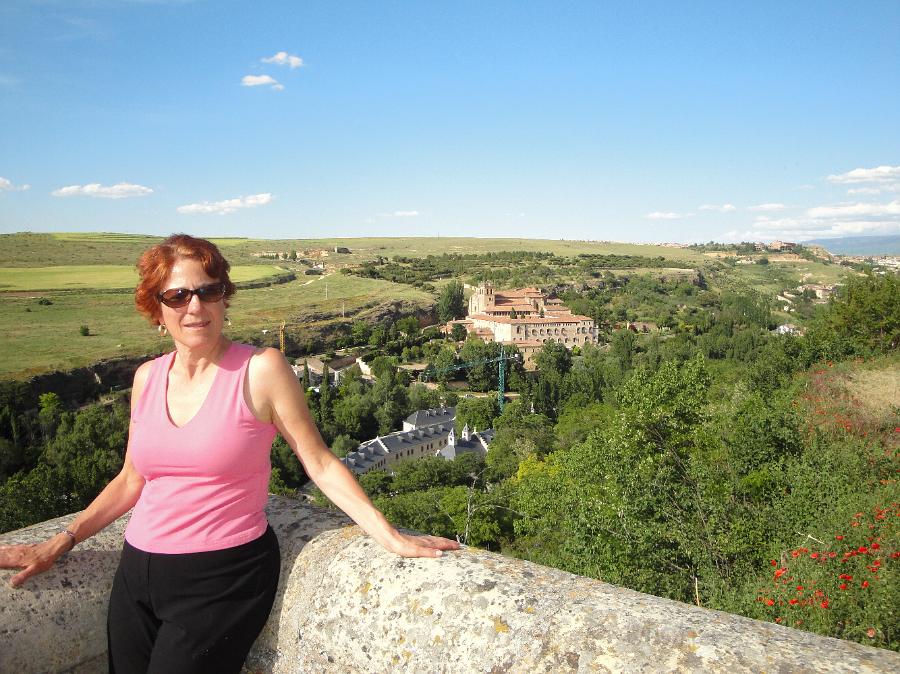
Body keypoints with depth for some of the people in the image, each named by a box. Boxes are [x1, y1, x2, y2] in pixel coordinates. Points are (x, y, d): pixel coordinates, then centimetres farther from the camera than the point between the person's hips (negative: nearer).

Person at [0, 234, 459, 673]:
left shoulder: (261, 369, -12)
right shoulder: (147, 377, 5)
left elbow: (320, 464, -9)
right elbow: (133, 480, 14)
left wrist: (391, 538, -15)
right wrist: (59, 543, 10)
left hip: (223, 579, -5)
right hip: (137, 573, 5)